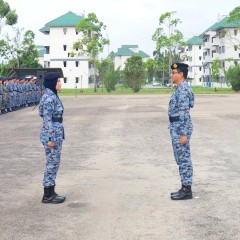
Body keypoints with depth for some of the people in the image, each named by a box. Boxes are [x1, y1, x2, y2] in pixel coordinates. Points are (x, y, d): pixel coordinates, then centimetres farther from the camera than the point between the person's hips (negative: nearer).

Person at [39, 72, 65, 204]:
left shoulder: (52, 95, 11)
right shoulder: (49, 98, -18)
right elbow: (47, 119, -21)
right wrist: (51, 138, -21)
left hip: (56, 133, 10)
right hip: (52, 134, -10)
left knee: (54, 163, 14)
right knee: (52, 163, -2)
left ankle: (51, 192, 21)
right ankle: (47, 196, 7)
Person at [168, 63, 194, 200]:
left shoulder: (183, 89, -18)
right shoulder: (181, 88, 15)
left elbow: (184, 112, -22)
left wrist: (184, 133, -23)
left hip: (180, 128, -10)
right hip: (177, 127, 10)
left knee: (184, 159, -4)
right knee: (182, 159, 13)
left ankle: (187, 190, 3)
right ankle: (185, 188, 20)